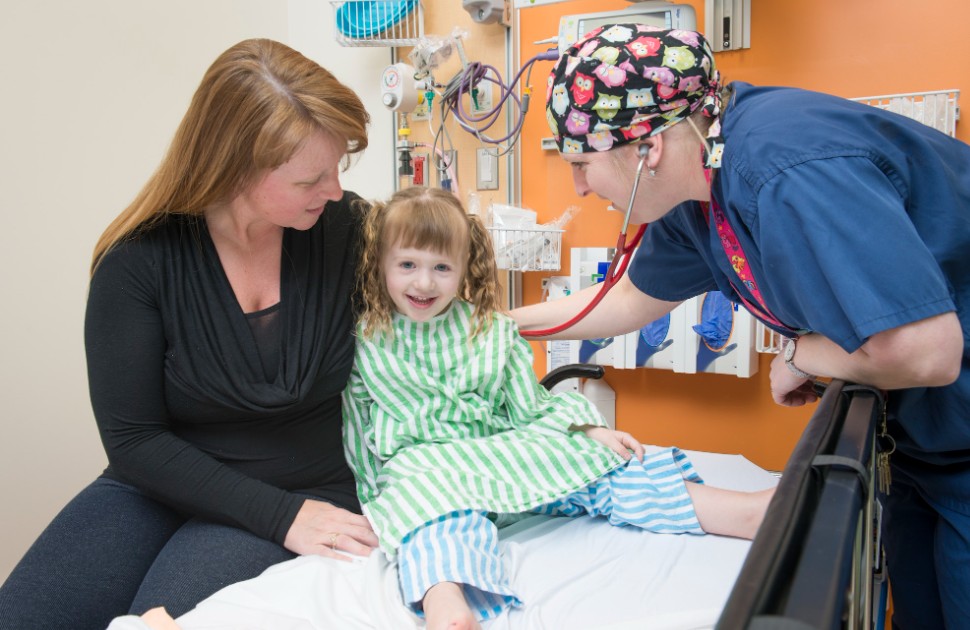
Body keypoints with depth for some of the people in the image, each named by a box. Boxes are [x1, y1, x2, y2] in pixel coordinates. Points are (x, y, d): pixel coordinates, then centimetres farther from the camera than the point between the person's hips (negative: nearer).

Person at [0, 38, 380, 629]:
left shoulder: (347, 228, -10)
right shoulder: (138, 261, -12)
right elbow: (132, 439, -12)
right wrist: (277, 514, -19)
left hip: (305, 492, -1)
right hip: (162, 485, 1)